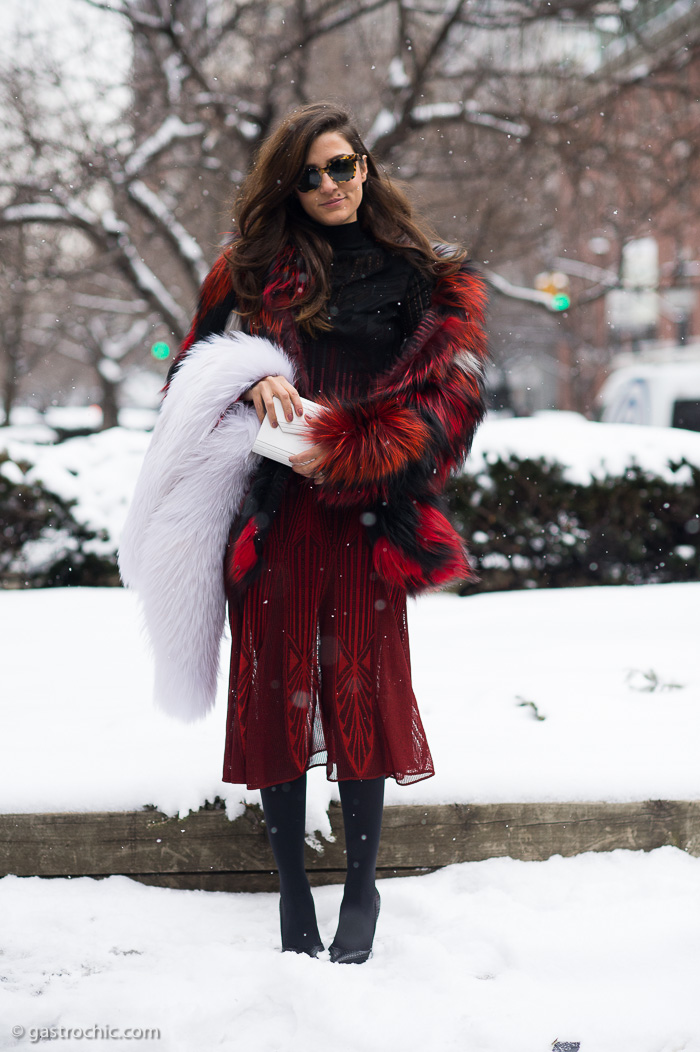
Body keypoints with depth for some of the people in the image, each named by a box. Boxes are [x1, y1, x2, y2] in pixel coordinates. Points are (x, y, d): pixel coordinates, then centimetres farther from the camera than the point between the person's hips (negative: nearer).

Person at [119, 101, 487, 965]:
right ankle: (292, 887, 13)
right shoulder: (252, 268, 12)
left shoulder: (419, 274, 7)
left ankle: (362, 889, 11)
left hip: (363, 513, -1)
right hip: (272, 513, 2)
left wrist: (348, 449, -12)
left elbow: (446, 392, 0)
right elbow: (200, 367, 13)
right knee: (277, 685, 2)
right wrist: (251, 383, -10)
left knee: (362, 689, -2)